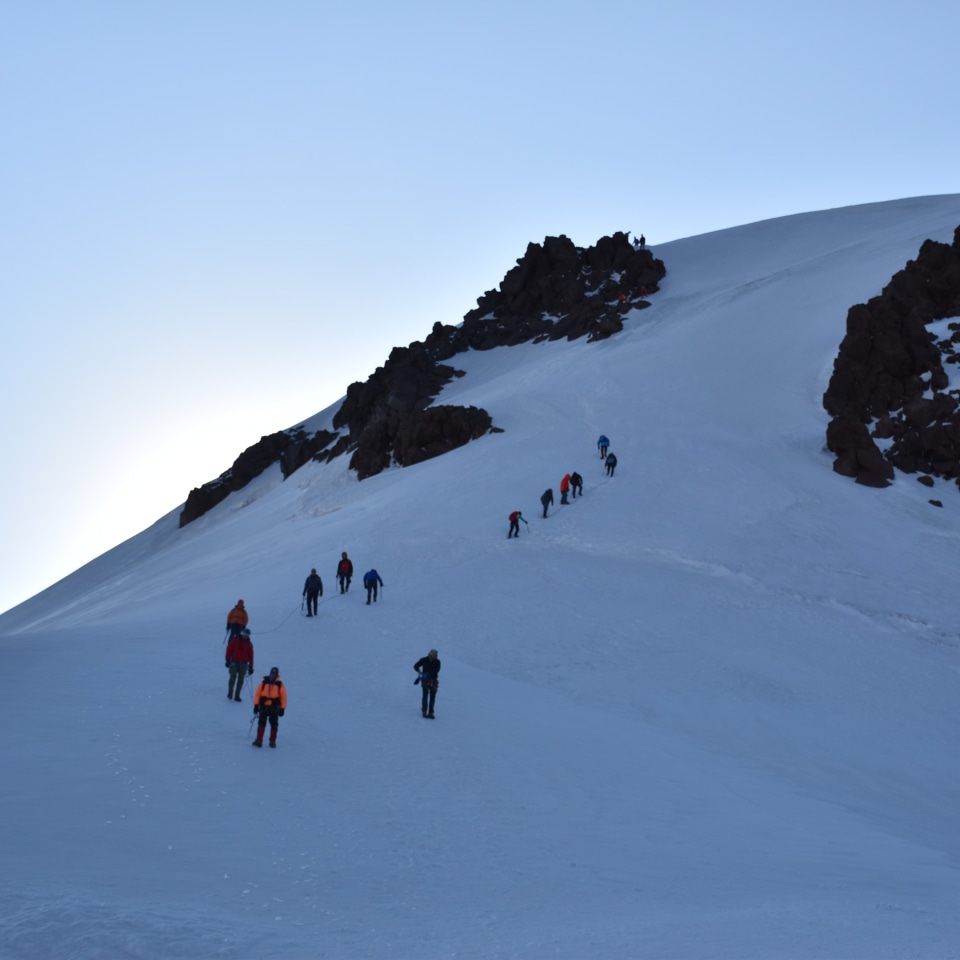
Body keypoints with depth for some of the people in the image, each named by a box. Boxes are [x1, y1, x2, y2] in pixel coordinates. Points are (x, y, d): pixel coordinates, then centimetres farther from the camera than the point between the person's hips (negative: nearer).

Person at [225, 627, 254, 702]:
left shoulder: (249, 644, 6)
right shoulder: (235, 640, -1)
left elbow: (250, 655, 7)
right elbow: (229, 649, 0)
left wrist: (251, 667, 5)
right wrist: (228, 660, -6)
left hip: (243, 664, 2)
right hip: (234, 662, -2)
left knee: (240, 680, 0)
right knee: (233, 678, -11)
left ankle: (237, 696, 6)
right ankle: (230, 694, 2)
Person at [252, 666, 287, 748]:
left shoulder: (280, 684, -1)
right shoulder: (264, 683, 1)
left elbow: (283, 697, 1)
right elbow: (257, 694, 3)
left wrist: (282, 708, -2)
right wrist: (256, 705, -1)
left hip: (274, 708, 0)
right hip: (263, 707, 0)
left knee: (274, 724, 4)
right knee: (261, 724, -1)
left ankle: (272, 741, 15)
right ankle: (259, 741, 1)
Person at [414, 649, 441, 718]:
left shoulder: (437, 662, 1)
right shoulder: (424, 660, -1)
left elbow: (436, 670, -13)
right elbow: (416, 666, 6)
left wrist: (427, 674, -24)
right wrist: (420, 672, -14)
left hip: (433, 680, 2)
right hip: (425, 680, -2)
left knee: (432, 697, 0)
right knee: (425, 695, -9)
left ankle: (430, 713, 4)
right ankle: (424, 711, -5)